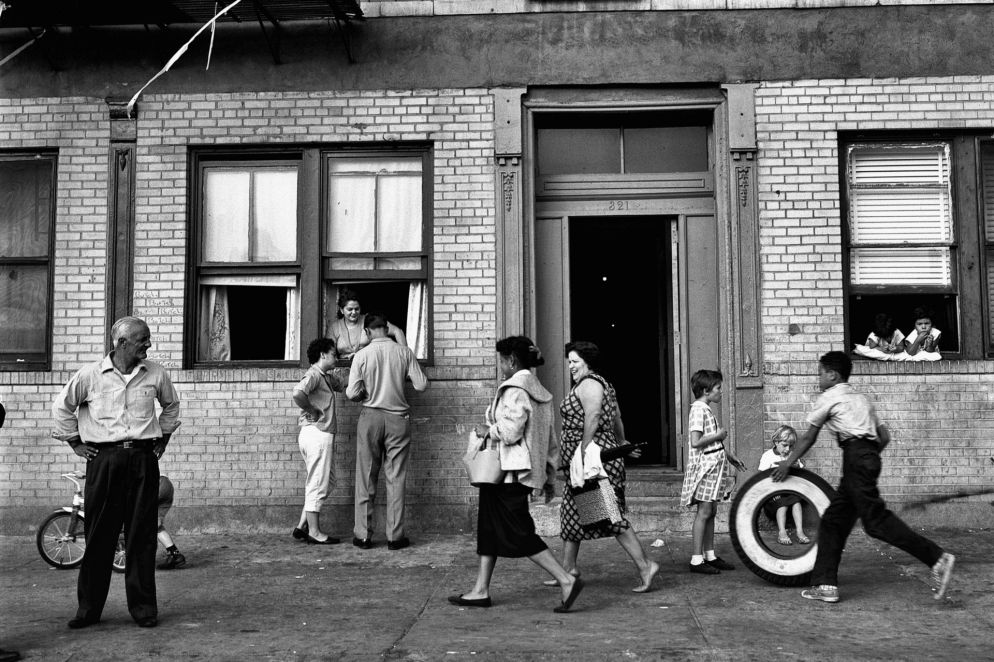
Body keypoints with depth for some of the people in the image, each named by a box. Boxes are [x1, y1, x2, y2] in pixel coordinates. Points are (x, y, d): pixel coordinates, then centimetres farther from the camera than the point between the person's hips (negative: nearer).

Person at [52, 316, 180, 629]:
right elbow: (62, 406, 12)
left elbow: (171, 404, 23)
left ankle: (143, 606, 10)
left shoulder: (155, 374, 5)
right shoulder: (91, 375, -1)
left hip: (143, 459, 1)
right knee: (99, 535, 2)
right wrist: (75, 443, 9)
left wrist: (162, 440, 18)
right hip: (103, 460, -1)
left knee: (142, 535, 2)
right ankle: (89, 607, 14)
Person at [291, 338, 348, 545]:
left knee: (316, 484, 16)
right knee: (317, 485, -3)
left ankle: (302, 527, 19)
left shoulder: (328, 376, 17)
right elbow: (298, 393, -30)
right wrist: (313, 410, -17)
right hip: (317, 433, -10)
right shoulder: (314, 374, -12)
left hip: (319, 435, 10)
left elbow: (345, 384, 30)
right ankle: (314, 533, 4)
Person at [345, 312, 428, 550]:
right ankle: (395, 536, 8)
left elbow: (352, 393, -9)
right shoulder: (404, 352, -4)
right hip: (398, 418, 1)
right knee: (396, 479, 5)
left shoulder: (362, 355, -6)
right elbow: (421, 385, -4)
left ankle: (363, 535, 11)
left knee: (366, 478, 8)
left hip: (370, 416, 0)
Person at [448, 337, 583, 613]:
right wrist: (548, 476, 20)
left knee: (518, 532, -5)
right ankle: (481, 590, 20)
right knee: (489, 526, 15)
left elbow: (511, 431, -24)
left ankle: (567, 580, -7)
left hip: (510, 473, -10)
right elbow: (550, 441, 17)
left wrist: (487, 431, -6)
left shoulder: (514, 389, -14)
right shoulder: (538, 391, 15)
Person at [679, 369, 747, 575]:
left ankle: (710, 556, 19)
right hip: (704, 465, -10)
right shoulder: (698, 409, -15)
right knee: (704, 511, -7)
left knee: (711, 511, 12)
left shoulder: (706, 409, 15)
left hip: (714, 464, 10)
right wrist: (719, 435, -13)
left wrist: (729, 455, 22)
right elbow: (696, 442, -23)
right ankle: (697, 559, -3)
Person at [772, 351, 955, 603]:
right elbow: (885, 436, 21)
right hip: (870, 457, 9)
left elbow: (808, 439, 9)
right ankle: (825, 585, 8)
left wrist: (787, 464, 17)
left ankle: (936, 557, -19)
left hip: (855, 455, -9)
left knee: (876, 519, -14)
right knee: (833, 520, 9)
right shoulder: (860, 398, 26)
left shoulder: (828, 398, 5)